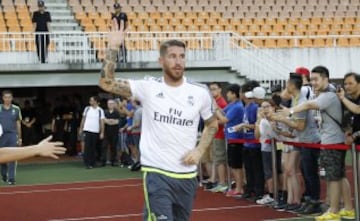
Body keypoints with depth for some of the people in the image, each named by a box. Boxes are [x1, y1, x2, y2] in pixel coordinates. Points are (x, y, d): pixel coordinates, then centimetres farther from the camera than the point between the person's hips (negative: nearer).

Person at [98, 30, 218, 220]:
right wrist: (113, 47, -16)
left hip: (187, 176, 4)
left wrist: (199, 151, 1)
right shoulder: (148, 87, -5)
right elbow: (106, 83, -10)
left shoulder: (200, 92, 1)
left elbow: (212, 124, 16)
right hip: (157, 174, -4)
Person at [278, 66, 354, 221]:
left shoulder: (328, 96, -20)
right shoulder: (327, 94, 16)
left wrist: (291, 111, -44)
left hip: (333, 142, -10)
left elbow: (309, 105, -35)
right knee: (340, 176, 13)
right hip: (333, 140, 10)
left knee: (333, 177, -4)